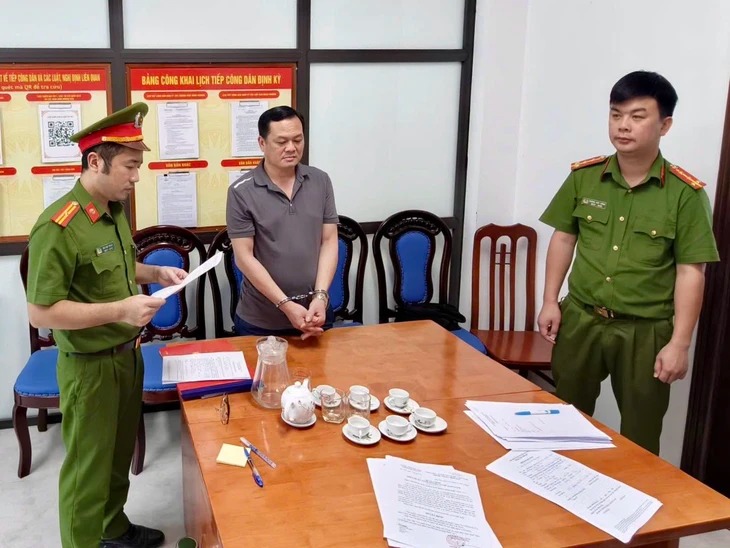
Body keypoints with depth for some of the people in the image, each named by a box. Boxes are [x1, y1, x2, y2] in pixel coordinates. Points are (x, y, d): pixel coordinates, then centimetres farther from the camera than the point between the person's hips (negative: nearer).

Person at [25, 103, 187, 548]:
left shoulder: (115, 211, 2)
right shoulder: (58, 227, -24)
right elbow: (41, 312, -24)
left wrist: (155, 274, 2)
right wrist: (120, 311, -29)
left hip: (128, 354, 8)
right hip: (90, 365, -8)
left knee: (120, 454, 24)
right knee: (88, 468, 9)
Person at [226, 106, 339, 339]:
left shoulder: (321, 181, 1)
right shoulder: (241, 192, -9)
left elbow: (329, 242, 1)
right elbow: (244, 257, -10)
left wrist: (320, 296, -11)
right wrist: (286, 305, -16)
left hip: (314, 314, 3)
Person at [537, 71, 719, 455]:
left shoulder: (685, 194, -10)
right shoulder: (583, 177, -1)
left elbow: (690, 271, -9)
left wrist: (679, 343, -12)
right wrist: (550, 301, 5)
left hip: (646, 332, -3)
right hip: (581, 321, 3)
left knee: (640, 437, 10)